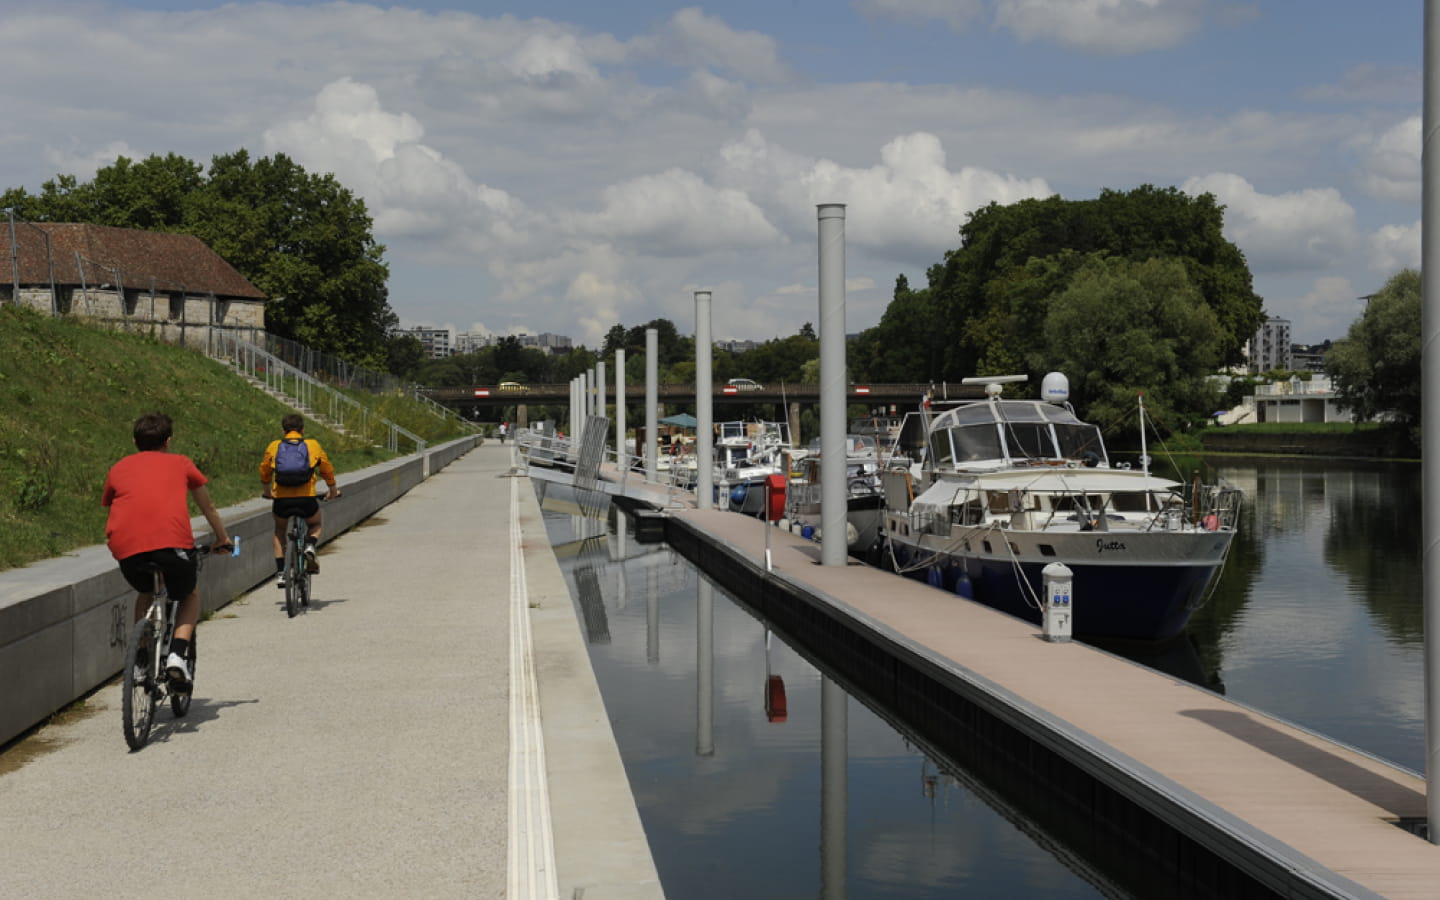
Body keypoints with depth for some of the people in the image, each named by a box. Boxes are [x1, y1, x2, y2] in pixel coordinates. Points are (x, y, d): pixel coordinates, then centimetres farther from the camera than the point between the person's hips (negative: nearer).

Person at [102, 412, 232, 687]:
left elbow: (109, 507, 37)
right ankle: (177, 654, 4)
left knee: (145, 593, 35)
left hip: (126, 549, 2)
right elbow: (208, 508, 35)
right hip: (173, 544, -2)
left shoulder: (118, 469, 26)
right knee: (190, 596, 27)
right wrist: (222, 538, 51)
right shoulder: (180, 463, 23)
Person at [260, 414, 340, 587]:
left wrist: (267, 490, 45)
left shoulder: (274, 446, 13)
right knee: (315, 525, 28)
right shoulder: (313, 445, 11)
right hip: (306, 498, -1)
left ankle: (280, 572, 16)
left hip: (281, 499, 1)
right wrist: (333, 490, 37)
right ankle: (310, 545, -5)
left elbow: (264, 471, 26)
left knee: (279, 531, 28)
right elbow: (327, 469, 20)